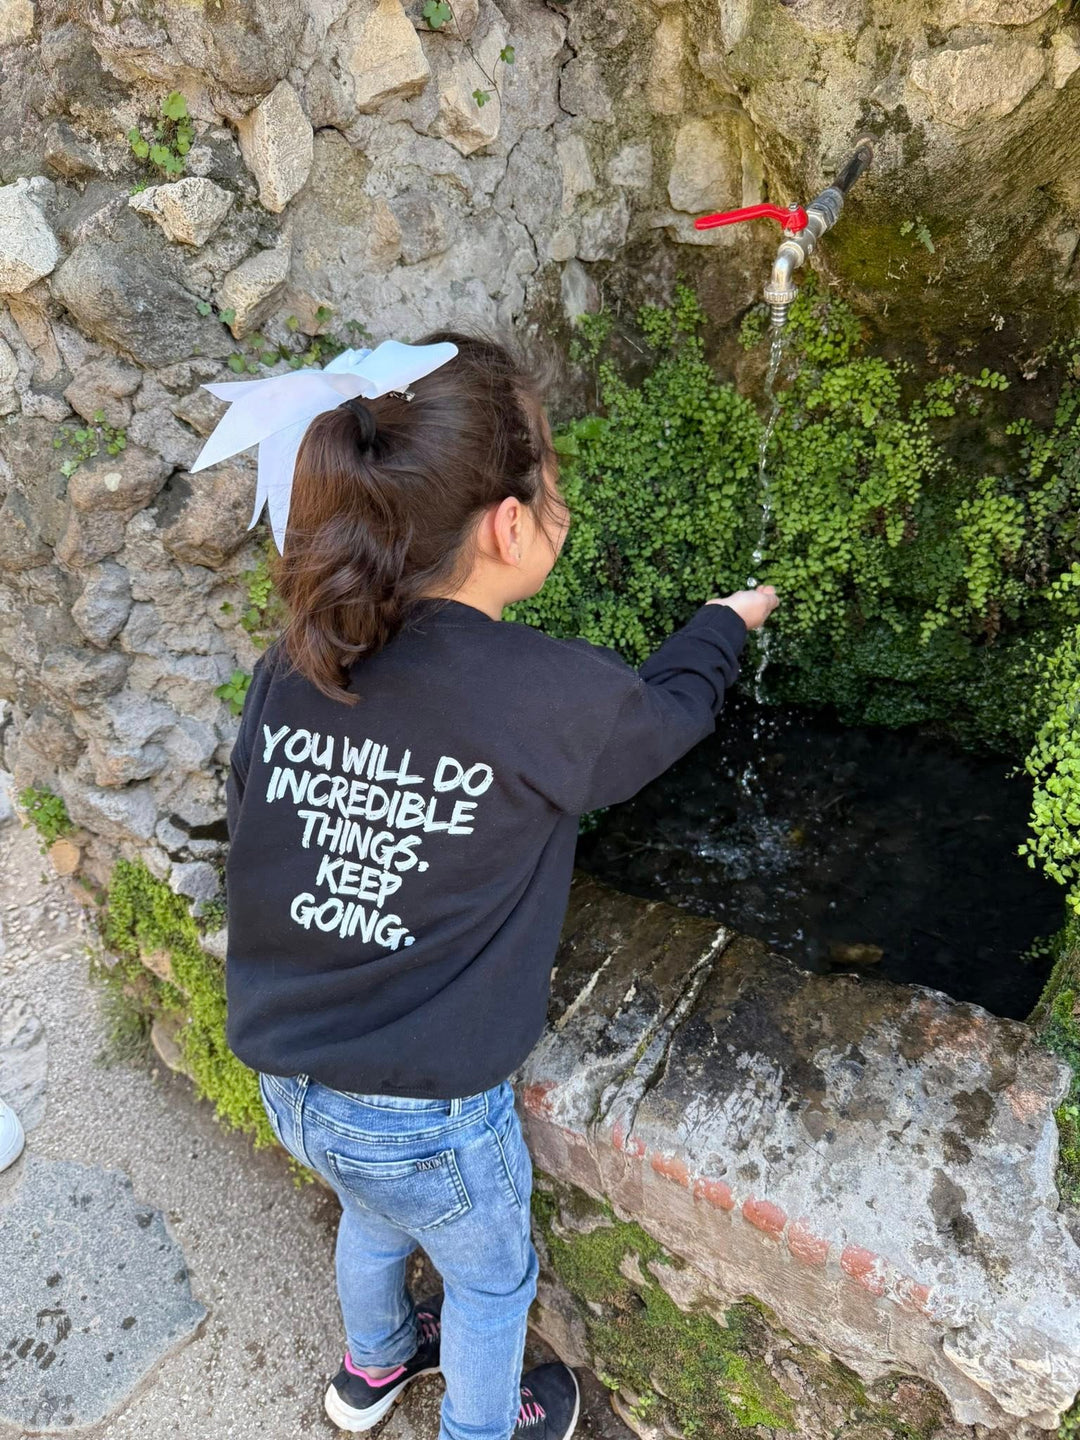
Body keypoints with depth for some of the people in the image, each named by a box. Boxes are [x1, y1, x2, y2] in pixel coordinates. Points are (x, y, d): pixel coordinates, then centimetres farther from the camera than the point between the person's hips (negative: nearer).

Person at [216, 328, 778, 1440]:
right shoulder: (547, 696, -26)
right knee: (492, 1276, 28)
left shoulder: (289, 669, -12)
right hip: (424, 1115, -5)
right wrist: (724, 621, 15)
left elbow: (253, 833, 2)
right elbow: (669, 707, -5)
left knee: (376, 1215, 37)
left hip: (284, 1080, 6)